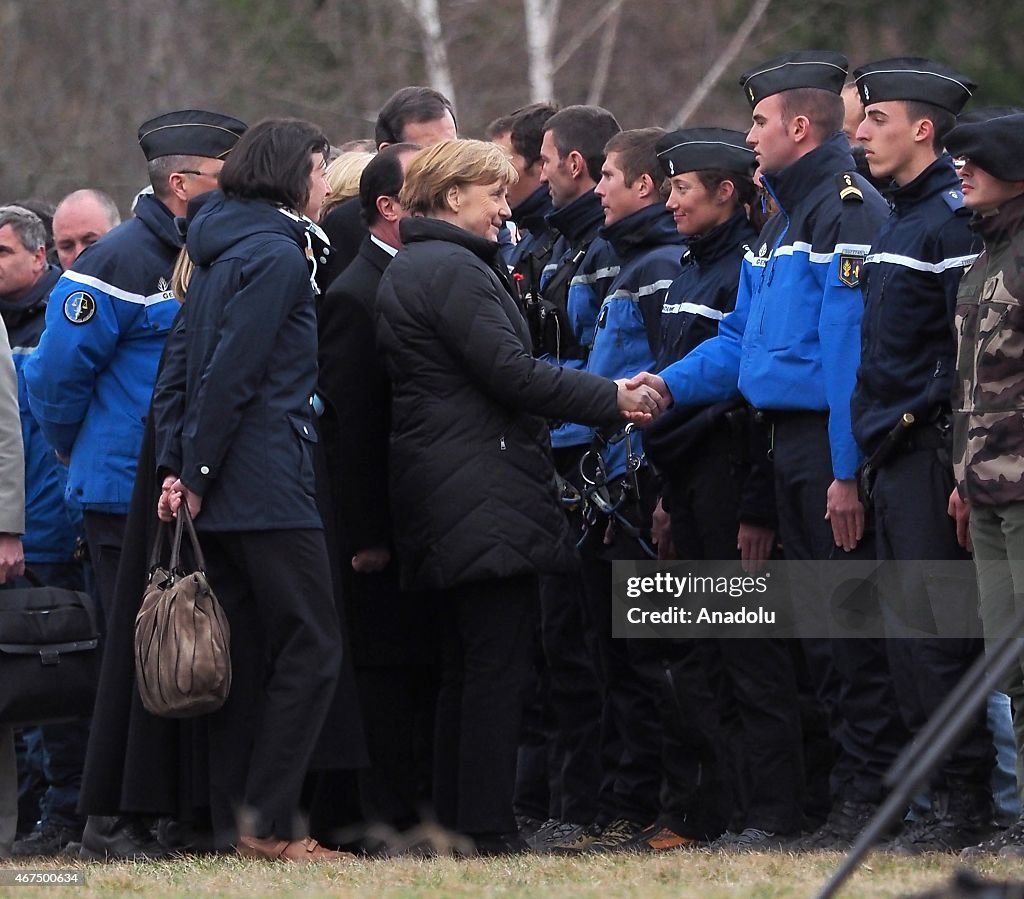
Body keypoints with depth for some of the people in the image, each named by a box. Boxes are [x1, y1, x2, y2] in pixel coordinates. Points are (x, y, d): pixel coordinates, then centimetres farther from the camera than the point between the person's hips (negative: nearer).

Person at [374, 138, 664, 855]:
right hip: (487, 492, -11)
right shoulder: (455, 269, -12)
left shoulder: (410, 267, 20)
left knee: (466, 663, 13)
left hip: (438, 493, 11)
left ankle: (454, 822, 13)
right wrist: (612, 398, -12)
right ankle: (489, 828, -12)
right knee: (499, 659, -10)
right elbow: (510, 371, -19)